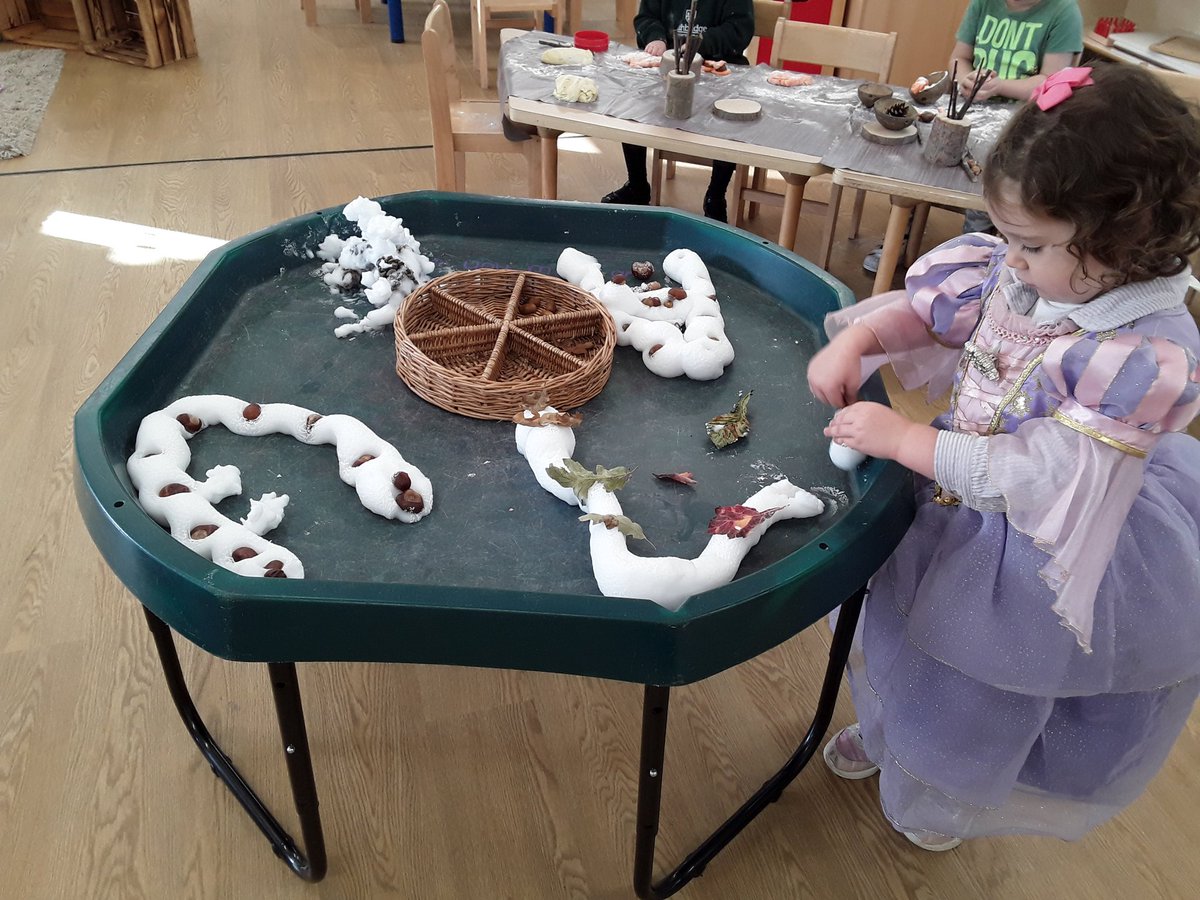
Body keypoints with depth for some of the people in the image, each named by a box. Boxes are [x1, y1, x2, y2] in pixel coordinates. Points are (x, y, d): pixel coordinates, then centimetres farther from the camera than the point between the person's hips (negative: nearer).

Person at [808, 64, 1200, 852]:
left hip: (1037, 555, -6)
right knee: (905, 640, 29)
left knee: (979, 696, 21)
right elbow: (931, 306, 0)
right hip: (961, 500, 7)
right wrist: (856, 338, -18)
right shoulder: (1021, 273, -15)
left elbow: (1041, 477, -34)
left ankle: (940, 801, 53)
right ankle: (887, 736, 61)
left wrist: (905, 439, -31)